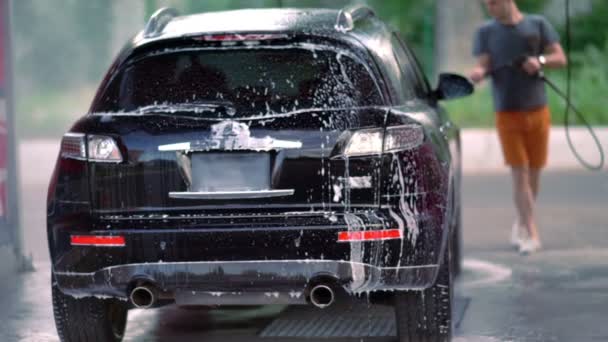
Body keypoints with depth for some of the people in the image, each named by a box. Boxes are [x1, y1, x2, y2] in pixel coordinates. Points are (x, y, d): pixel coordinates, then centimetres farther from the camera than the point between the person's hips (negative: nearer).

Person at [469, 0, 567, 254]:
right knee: (519, 174, -8)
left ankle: (521, 223, 27)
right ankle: (531, 234, -9)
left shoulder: (538, 25, 4)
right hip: (507, 114, -1)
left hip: (537, 111, 1)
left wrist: (541, 61, -19)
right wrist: (479, 73, -28)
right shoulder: (486, 32, 5)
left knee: (533, 174, 7)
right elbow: (484, 65, -5)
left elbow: (560, 58, 2)